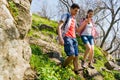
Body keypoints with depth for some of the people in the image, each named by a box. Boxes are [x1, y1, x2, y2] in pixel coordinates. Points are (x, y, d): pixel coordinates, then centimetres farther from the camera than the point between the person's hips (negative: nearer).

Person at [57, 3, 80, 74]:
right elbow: (59, 27, -11)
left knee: (76, 56, 1)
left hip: (74, 38, 7)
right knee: (72, 55, -19)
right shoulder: (66, 15, 1)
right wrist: (60, 38, -22)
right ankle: (63, 68, 0)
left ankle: (76, 72, 5)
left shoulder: (74, 19, 23)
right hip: (67, 38, -7)